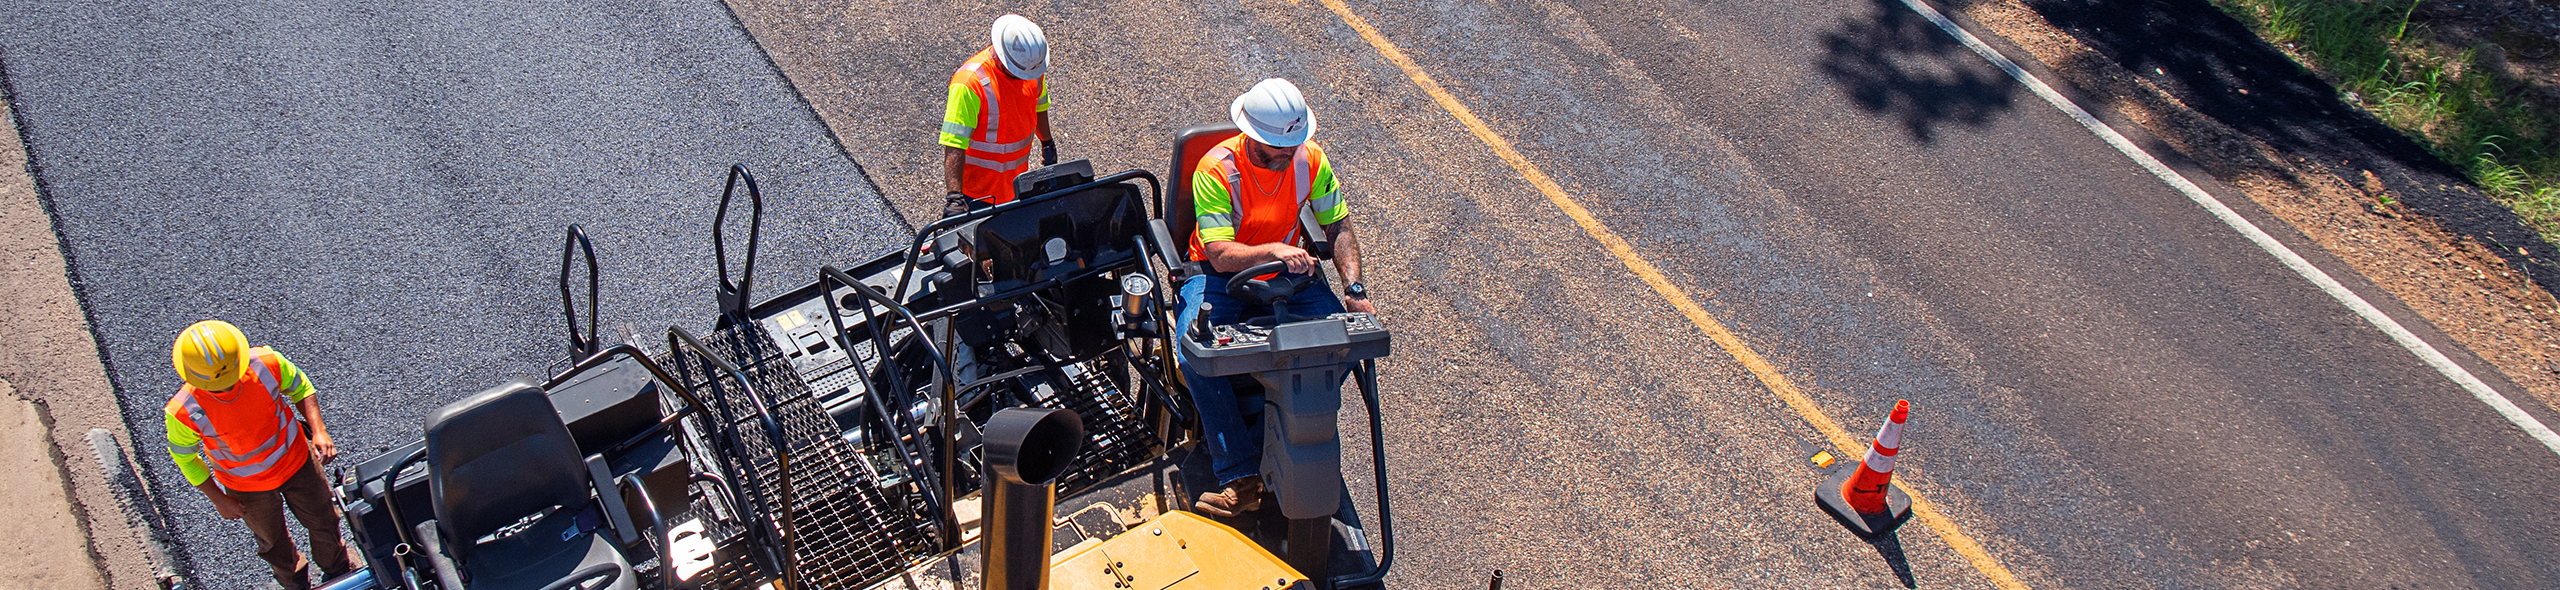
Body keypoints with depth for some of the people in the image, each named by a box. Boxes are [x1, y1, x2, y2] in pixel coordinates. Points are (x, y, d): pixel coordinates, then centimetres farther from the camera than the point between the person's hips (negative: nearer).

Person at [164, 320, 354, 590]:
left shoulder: (266, 363, -32)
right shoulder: (183, 412, -34)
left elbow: (299, 387, -9)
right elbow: (184, 456, -13)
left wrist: (319, 431, -21)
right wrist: (219, 499, -9)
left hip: (296, 461, 1)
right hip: (247, 485, -1)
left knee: (323, 522, 24)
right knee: (271, 538, 27)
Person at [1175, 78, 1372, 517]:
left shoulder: (1309, 159, -8)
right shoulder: (1215, 170, -20)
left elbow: (1339, 227, 0)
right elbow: (1220, 254, -25)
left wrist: (1355, 290, -14)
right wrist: (1272, 251, -44)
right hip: (1222, 276, -3)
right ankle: (1241, 477, -25)